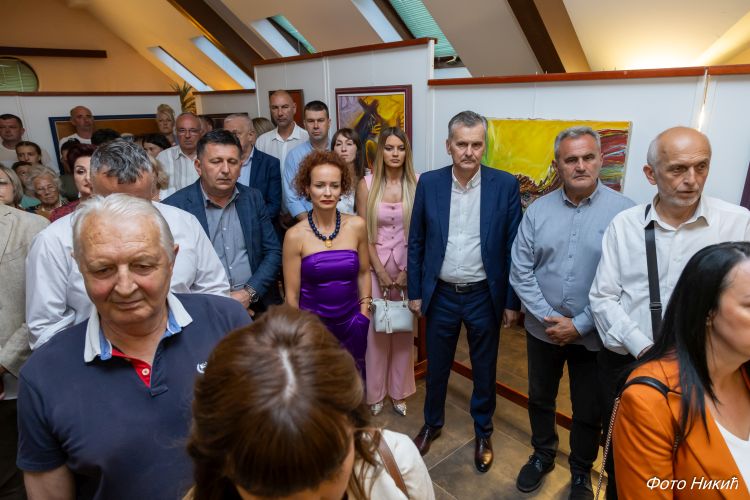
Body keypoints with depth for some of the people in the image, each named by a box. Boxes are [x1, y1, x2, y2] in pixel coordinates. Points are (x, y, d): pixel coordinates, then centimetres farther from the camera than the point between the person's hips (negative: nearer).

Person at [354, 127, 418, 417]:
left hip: (408, 268, 0)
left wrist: (408, 271, -7)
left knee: (404, 330, 10)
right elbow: (363, 233, -3)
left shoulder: (416, 185, -3)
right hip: (376, 266, 0)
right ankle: (375, 392, 27)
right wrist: (380, 271, -8)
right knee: (375, 330, 8)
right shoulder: (367, 185, -3)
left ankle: (399, 391, 29)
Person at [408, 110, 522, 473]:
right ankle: (432, 423, 44)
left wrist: (512, 301, -3)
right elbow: (416, 243, 1)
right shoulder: (429, 183, -5)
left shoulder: (505, 185, -9)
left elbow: (513, 247, -5)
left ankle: (483, 432, 41)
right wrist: (415, 292, 2)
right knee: (436, 366, 18)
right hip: (440, 295, 1)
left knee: (484, 370, 17)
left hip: (484, 296, -1)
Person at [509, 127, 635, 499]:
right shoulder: (538, 210, -4)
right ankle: (542, 455, 47)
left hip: (594, 335, -2)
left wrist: (579, 325, -16)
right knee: (540, 398, 21)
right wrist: (548, 317, -13)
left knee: (588, 411, 17)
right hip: (542, 328, 3)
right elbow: (520, 271, -5)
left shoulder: (623, 212, -13)